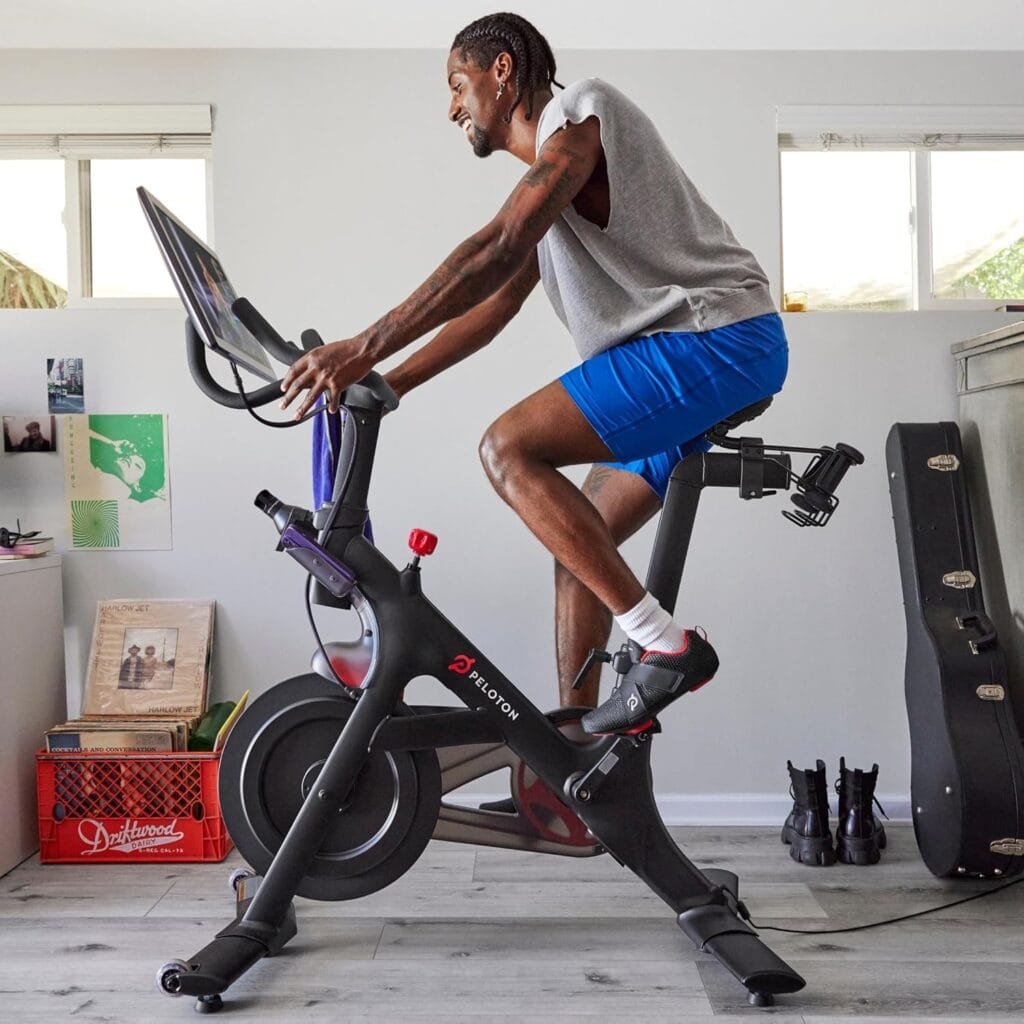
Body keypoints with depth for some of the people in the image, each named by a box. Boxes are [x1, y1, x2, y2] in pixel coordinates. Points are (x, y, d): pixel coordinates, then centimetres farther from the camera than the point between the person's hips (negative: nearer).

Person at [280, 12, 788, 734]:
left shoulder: (580, 110, -6)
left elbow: (497, 253, -21)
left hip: (717, 336, -10)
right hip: (694, 352, 10)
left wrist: (367, 347, -24)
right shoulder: (551, 173, 24)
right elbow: (497, 303, 22)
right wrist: (386, 383, 16)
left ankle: (668, 646, -18)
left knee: (510, 448, -20)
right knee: (578, 542, 9)